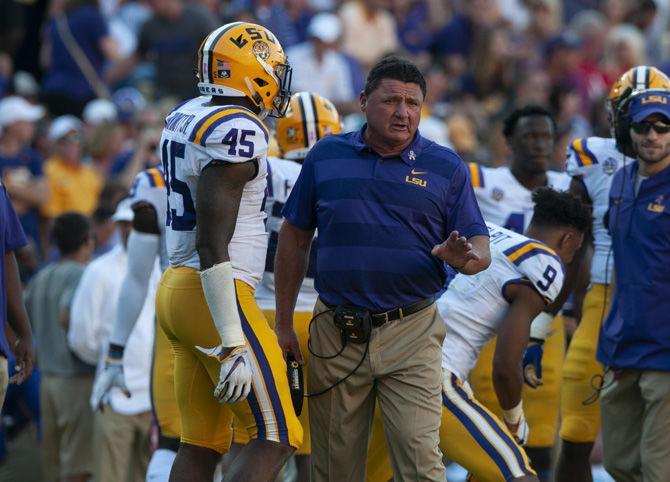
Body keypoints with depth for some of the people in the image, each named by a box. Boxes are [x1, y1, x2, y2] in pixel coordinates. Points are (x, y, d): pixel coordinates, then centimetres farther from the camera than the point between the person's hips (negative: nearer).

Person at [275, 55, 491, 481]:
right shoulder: (326, 157, 7)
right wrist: (284, 322, 8)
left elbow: (480, 250, 2)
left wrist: (464, 257, -23)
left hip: (411, 334, -2)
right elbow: (295, 239, 12)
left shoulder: (446, 168, 3)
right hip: (336, 333, 2)